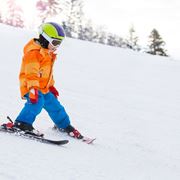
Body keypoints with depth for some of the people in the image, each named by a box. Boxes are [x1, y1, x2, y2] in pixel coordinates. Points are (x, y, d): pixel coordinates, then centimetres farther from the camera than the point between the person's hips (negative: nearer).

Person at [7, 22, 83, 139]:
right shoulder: (33, 52, -17)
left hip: (44, 87, 9)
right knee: (37, 102, -33)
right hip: (31, 86, -9)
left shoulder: (49, 54, 16)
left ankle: (65, 126, 31)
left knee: (53, 105, 15)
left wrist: (51, 85, 30)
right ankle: (22, 123, -29)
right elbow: (31, 73, -26)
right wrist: (33, 88, -33)